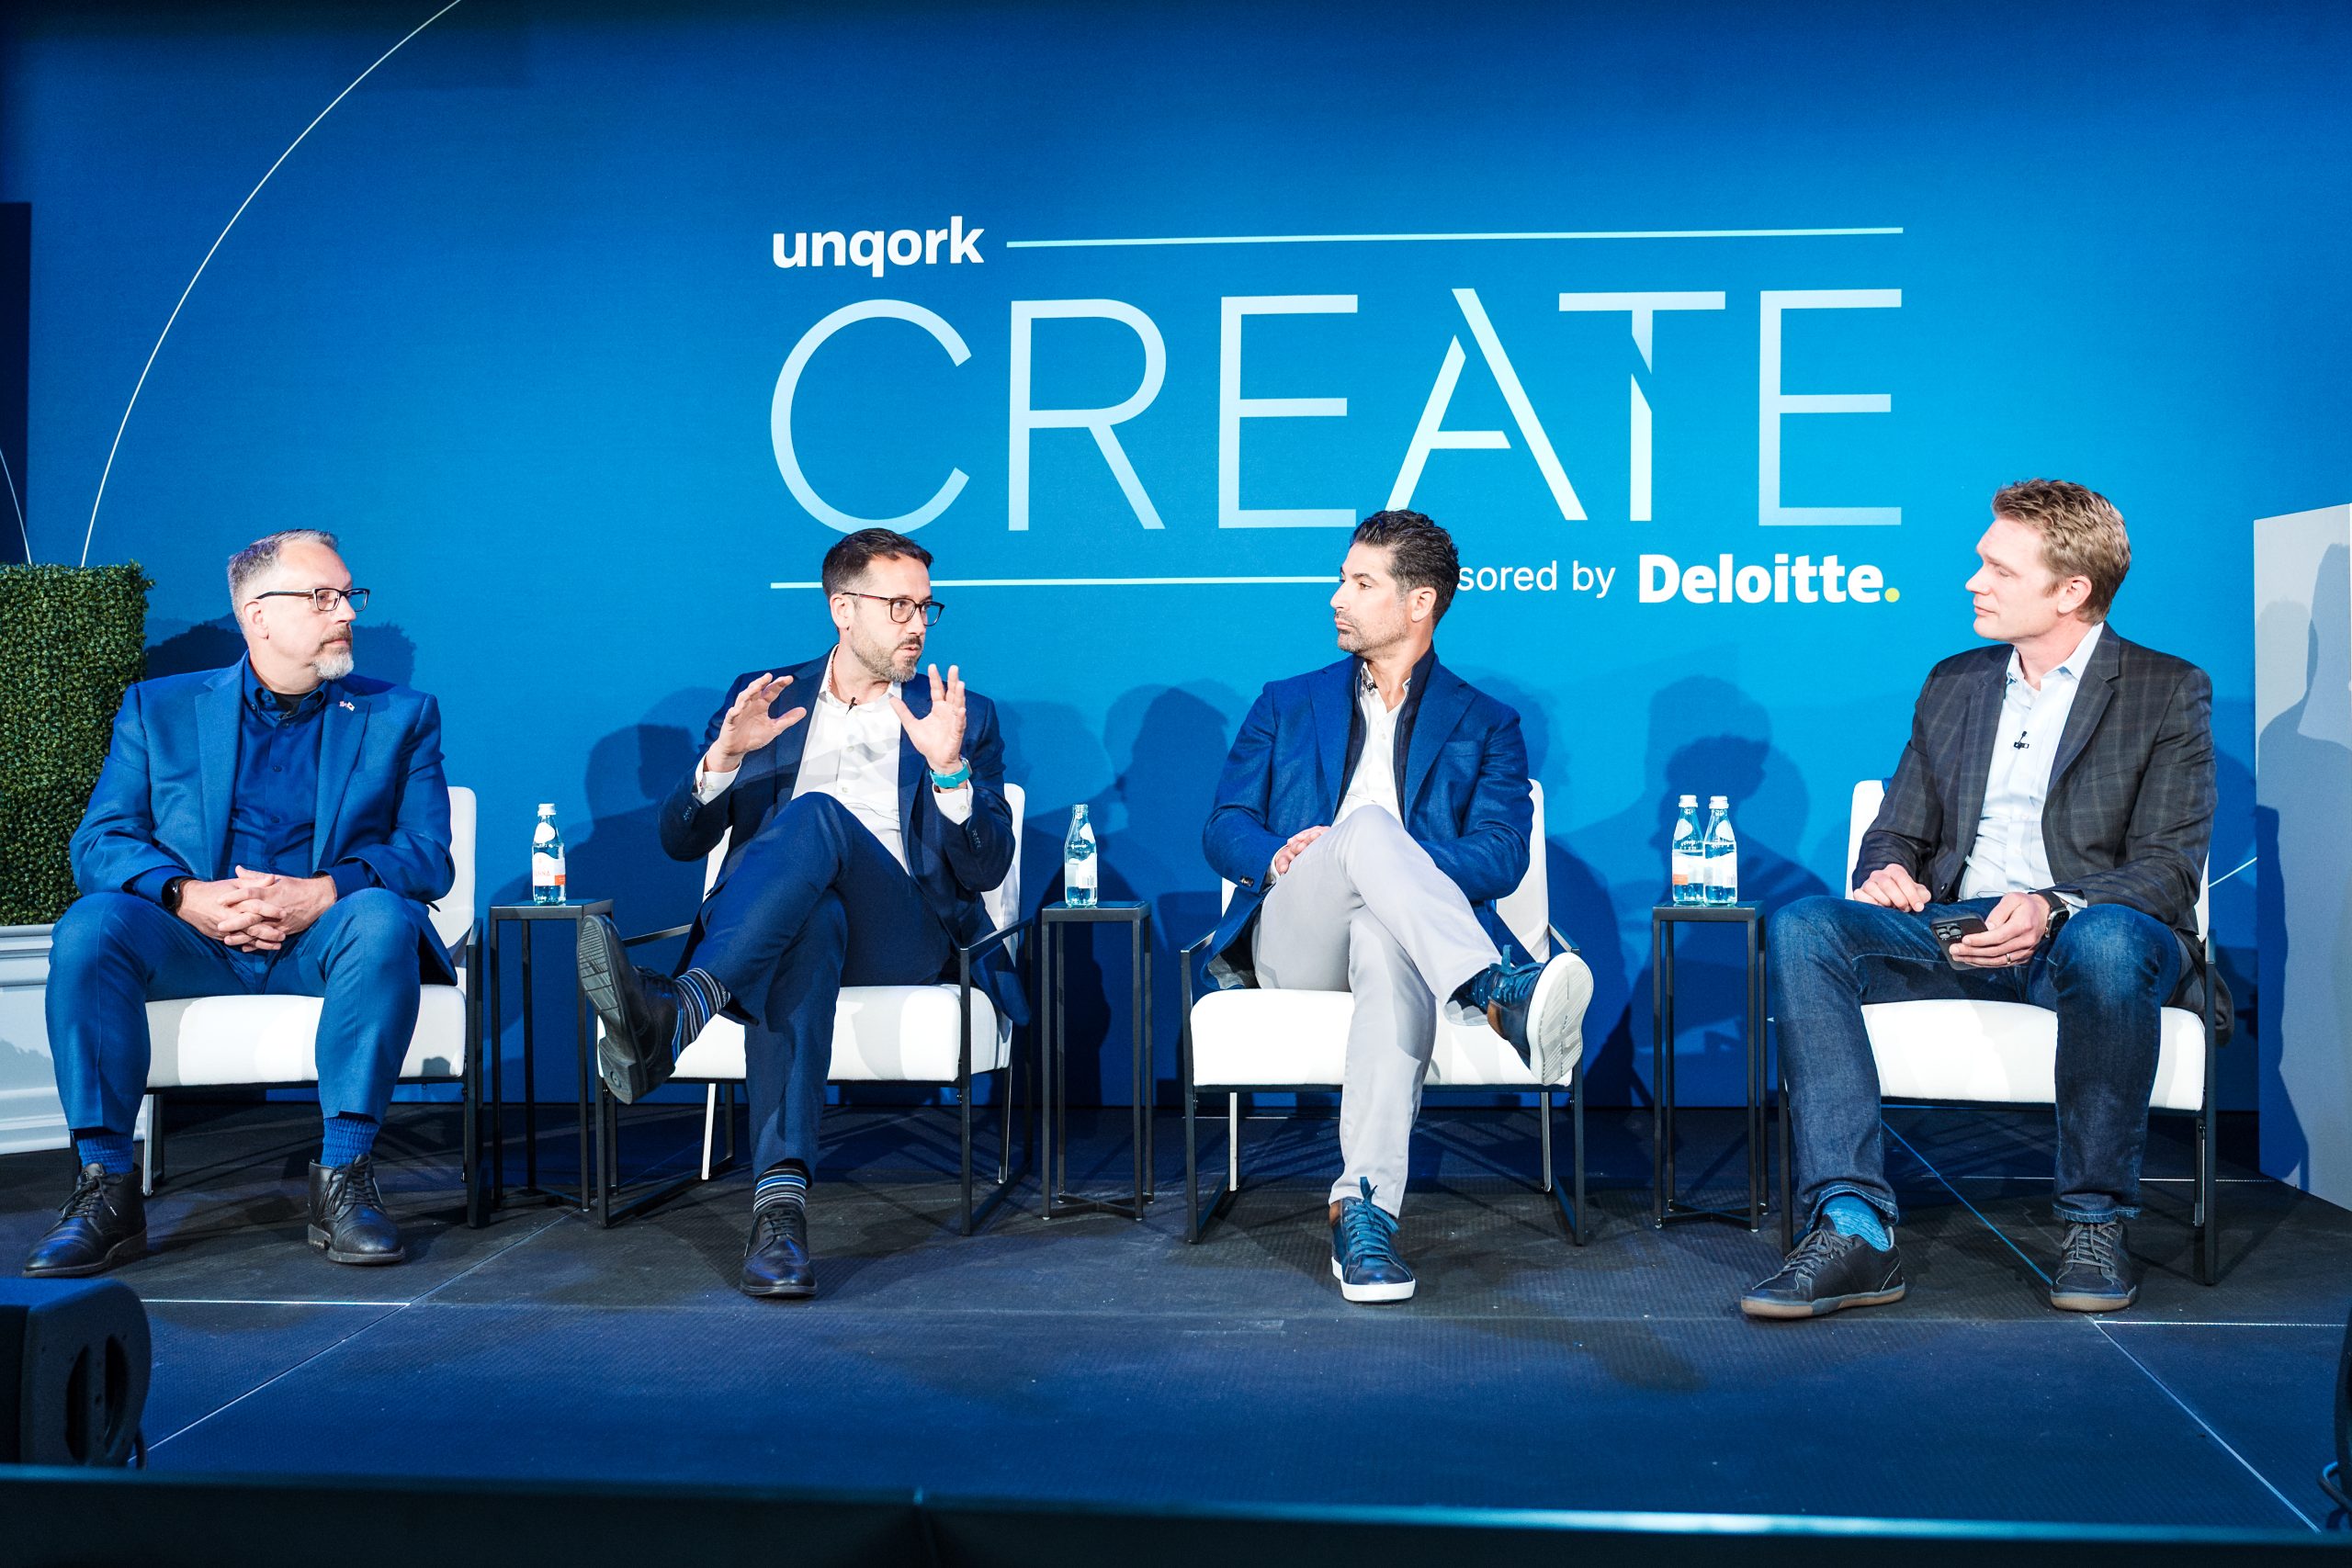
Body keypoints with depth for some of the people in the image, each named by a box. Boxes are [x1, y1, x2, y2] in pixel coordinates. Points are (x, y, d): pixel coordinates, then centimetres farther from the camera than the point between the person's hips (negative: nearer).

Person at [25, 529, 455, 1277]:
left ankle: (344, 1178, -29)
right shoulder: (158, 709, 13)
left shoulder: (399, 716, 11)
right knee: (89, 926, -28)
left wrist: (322, 893, -20)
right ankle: (106, 1187, -23)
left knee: (382, 919, -34)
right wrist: (188, 895, -19)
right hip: (190, 942, 1)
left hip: (322, 941, -1)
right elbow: (99, 842, 3)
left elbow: (428, 856, 0)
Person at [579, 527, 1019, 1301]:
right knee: (809, 921, -40)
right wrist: (723, 757, -7)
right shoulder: (761, 698, 22)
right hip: (776, 923, 1)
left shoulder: (965, 717, 19)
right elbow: (681, 841, 14)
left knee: (815, 816, -33)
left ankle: (672, 1014, -54)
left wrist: (948, 767, -11)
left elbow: (987, 869, 7)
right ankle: (781, 1201, -54)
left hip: (900, 933, -1)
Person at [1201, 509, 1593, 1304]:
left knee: (1391, 947, -42)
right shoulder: (1288, 705, 25)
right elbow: (1223, 828, 15)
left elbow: (1500, 857, 3)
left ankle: (1363, 1206, -51)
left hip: (1397, 928, -1)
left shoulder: (1485, 725, 19)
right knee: (1370, 825, -34)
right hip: (1291, 934, 1)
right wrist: (1277, 858, -10)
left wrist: (1374, 862, -12)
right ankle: (1500, 994, -54)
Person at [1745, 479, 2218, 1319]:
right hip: (1955, 933, 4)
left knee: (2108, 941, -41)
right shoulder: (1953, 684, 21)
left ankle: (2096, 1222, -22)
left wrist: (2052, 908, -23)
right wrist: (1886, 874, -5)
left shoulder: (2169, 691, 6)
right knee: (1803, 929, -25)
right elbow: (1898, 829, 21)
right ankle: (1853, 1229, -34)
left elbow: (2169, 866, -4)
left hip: (2083, 933, -4)